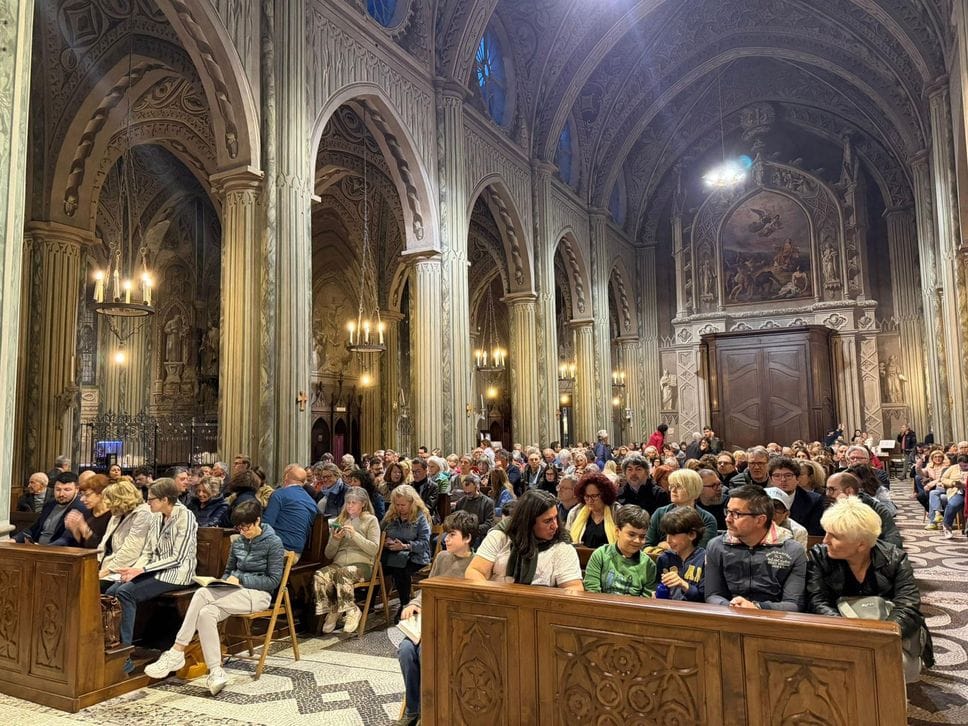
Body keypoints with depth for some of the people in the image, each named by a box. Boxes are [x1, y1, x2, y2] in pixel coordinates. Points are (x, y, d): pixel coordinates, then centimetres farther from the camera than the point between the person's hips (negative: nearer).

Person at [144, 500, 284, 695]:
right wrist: (225, 582, 0)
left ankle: (177, 652, -22)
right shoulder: (238, 542, 13)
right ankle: (215, 672, -28)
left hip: (258, 594, -6)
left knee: (202, 594, -27)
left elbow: (273, 580, -10)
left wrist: (241, 580, -14)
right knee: (206, 613, -28)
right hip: (236, 589, 6)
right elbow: (228, 571, 23)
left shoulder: (273, 543, -6)